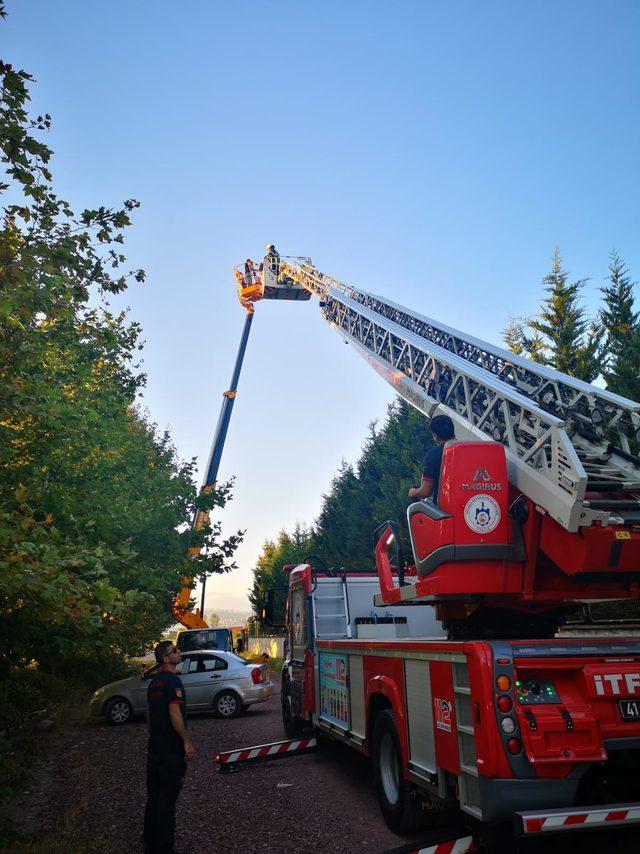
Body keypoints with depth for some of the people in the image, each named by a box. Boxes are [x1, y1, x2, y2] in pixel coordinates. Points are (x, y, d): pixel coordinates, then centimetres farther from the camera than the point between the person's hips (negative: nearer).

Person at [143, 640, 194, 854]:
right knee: (167, 798, 0)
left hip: (155, 748, 9)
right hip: (171, 749, -9)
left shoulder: (154, 681, 10)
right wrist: (187, 742, -19)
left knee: (153, 796, 17)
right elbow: (174, 713, -24)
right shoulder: (173, 681, -18)